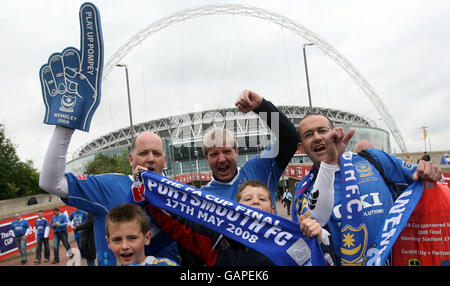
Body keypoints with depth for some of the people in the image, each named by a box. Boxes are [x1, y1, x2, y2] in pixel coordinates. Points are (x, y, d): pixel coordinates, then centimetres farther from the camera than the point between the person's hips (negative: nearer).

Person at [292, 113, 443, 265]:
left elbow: (415, 174, 16)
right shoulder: (304, 188, 1)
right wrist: (329, 161, -26)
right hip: (343, 262, -3)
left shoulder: (372, 159, 5)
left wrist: (428, 172, -7)